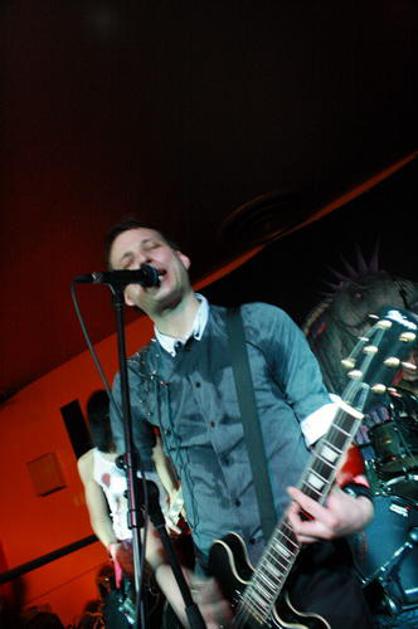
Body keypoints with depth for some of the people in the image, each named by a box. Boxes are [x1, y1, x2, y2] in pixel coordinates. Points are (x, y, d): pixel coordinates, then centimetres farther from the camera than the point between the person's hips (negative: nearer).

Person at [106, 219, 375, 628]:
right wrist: (168, 575, -2)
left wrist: (356, 500, -20)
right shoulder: (132, 382, 4)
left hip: (312, 559, -1)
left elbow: (326, 424, -3)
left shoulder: (261, 324, -1)